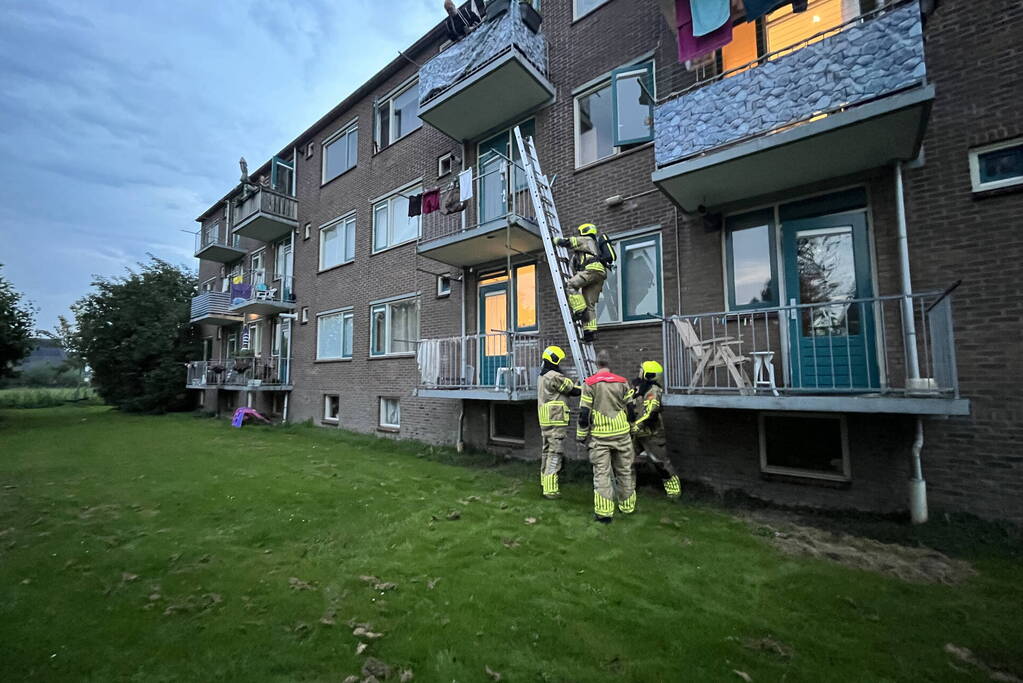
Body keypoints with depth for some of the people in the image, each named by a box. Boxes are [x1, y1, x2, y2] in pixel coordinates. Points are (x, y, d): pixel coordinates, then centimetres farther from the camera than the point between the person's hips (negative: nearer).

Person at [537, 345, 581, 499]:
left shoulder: (542, 377, 14)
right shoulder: (555, 376, -16)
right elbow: (573, 390, -10)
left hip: (545, 421, 10)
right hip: (556, 422, -10)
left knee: (547, 451, 16)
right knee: (555, 454, -6)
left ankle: (545, 482, 26)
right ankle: (550, 490, -4)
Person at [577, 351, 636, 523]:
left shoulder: (589, 383, -7)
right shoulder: (622, 382, 1)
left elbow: (584, 413, -8)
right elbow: (630, 409, 7)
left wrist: (581, 434, 2)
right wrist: (632, 428, 21)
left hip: (599, 437, -3)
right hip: (622, 434, 3)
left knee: (601, 473, 3)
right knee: (624, 471, 16)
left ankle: (604, 512, 4)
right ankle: (628, 506, 30)